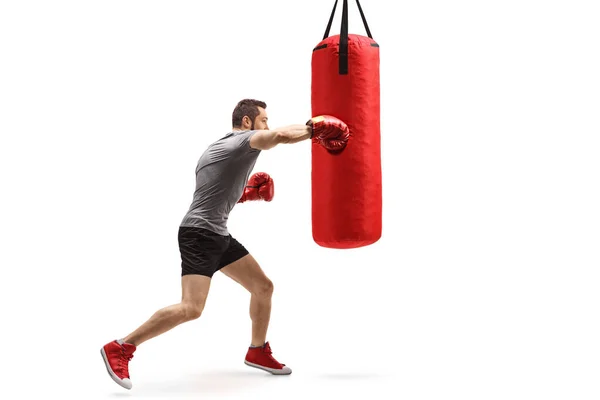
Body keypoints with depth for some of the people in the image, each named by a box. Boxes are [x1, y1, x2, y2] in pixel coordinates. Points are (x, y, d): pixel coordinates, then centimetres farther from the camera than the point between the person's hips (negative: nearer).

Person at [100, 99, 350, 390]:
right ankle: (119, 349, -13)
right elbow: (282, 135, -27)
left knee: (263, 286, 13)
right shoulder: (245, 139, -8)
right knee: (191, 309, -21)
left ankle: (257, 352, 27)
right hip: (199, 235, -11)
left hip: (219, 235, 11)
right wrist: (313, 129, -12)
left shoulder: (216, 148, 20)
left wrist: (246, 193, 17)